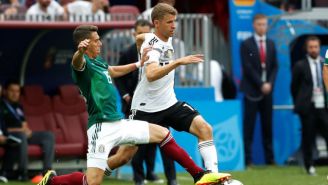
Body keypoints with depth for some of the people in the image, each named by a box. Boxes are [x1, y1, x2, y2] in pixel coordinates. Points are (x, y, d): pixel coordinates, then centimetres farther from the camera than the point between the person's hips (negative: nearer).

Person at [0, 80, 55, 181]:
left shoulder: (18, 107, 23)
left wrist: (26, 130, -2)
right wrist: (20, 130, -15)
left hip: (23, 133, 8)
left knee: (49, 136, -4)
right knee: (21, 135, -41)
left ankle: (47, 170, -14)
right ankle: (22, 172, -36)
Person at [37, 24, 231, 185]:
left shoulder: (98, 61, 16)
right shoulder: (83, 62, -12)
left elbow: (115, 71, 39)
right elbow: (77, 62, -39)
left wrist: (140, 63, 40)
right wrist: (80, 51, -62)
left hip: (118, 123, 9)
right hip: (101, 127, -9)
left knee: (163, 134, 8)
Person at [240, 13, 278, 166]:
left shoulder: (271, 44, 13)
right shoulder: (246, 44, -2)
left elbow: (274, 66, 11)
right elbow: (247, 68, -9)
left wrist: (270, 83, -4)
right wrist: (261, 85, -13)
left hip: (267, 89, 4)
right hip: (251, 90, -4)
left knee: (267, 125, 5)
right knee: (249, 125, -5)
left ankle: (269, 158, 7)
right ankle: (247, 158, -4)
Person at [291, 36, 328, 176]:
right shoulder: (300, 66, 1)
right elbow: (294, 87, 7)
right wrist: (299, 104, 7)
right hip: (308, 107, -2)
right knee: (308, 138, 2)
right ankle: (309, 166, 11)